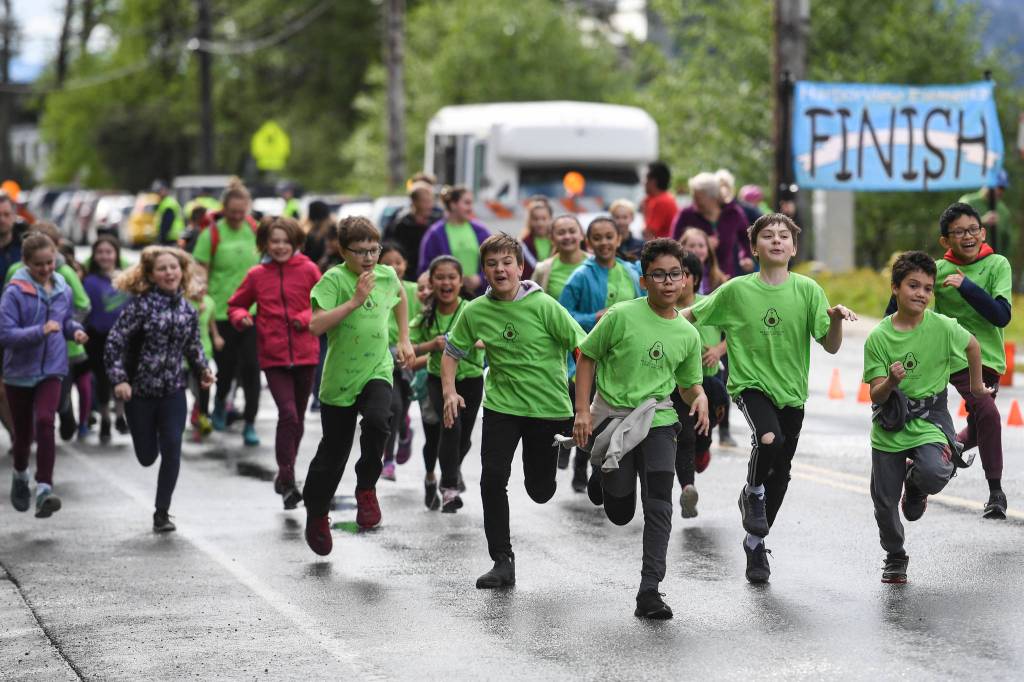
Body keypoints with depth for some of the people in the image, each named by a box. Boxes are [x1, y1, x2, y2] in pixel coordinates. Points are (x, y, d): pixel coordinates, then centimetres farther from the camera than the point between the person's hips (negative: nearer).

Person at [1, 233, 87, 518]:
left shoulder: (62, 289, 1)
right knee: (23, 431, 12)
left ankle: (44, 489, -21)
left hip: (51, 369, 2)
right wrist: (40, 331, -30)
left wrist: (75, 330, -3)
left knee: (45, 421, -19)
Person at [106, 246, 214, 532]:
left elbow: (193, 346, 17)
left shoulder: (187, 309, 3)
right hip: (139, 390, -3)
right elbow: (115, 341, -13)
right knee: (147, 456, 7)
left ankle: (162, 513, 3)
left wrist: (203, 369, 1)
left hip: (173, 391, 3)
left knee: (172, 450, -7)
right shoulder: (140, 304, -12)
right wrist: (119, 379, -21)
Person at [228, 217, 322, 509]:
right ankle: (287, 479, -10)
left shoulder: (308, 270, 0)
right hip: (273, 356, -1)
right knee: (288, 414, -17)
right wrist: (241, 317, -7)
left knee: (297, 417, 13)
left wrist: (307, 318, -11)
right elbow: (235, 305, 14)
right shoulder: (257, 275, 2)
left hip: (304, 354, 2)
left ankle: (285, 476, 31)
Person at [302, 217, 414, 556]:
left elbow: (400, 296, 25)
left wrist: (404, 339, 23)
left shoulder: (387, 275, 0)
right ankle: (316, 515, 33)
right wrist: (355, 300, -29)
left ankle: (366, 488, -8)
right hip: (340, 376, -2)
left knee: (377, 420, -31)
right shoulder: (334, 279, -14)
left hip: (377, 370, 2)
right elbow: (316, 325, -26)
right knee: (333, 452, 8)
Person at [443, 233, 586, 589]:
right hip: (501, 405, 2)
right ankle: (502, 562, 1)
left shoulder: (543, 306, -14)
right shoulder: (475, 311, -3)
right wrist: (449, 391, -5)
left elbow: (582, 346, -11)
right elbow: (452, 353, 11)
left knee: (540, 491, 7)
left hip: (548, 407, -2)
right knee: (492, 479, -11)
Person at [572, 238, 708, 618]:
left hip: (657, 422, 2)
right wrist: (583, 411, -8)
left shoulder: (687, 334, 3)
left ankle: (649, 590, -8)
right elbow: (587, 357, -1)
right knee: (620, 514, 7)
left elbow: (688, 384, 16)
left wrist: (699, 398, -8)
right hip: (610, 417, -2)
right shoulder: (621, 316, -9)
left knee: (659, 506, -12)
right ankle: (605, 476, 43)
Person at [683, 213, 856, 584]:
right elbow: (691, 315, 6)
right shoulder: (737, 289, -5)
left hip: (791, 391, 3)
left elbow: (831, 347, -4)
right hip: (750, 383, -3)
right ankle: (752, 494, 1)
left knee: (780, 475, 10)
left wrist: (836, 319, -23)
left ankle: (755, 543, 32)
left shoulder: (807, 290, -3)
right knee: (769, 439, -31)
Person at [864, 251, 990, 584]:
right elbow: (876, 396, -10)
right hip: (888, 426, 1)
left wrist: (977, 385, 23)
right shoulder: (879, 337, -10)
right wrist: (891, 382, -31)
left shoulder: (942, 327, -11)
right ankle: (895, 558, 34)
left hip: (929, 420, -1)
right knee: (884, 503, 6)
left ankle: (916, 485, 9)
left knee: (935, 473, -30)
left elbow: (972, 345, 12)